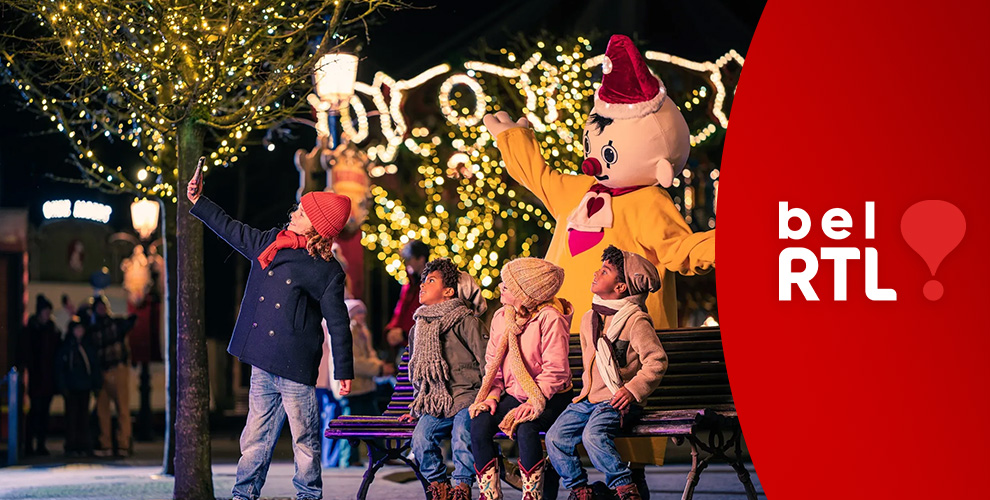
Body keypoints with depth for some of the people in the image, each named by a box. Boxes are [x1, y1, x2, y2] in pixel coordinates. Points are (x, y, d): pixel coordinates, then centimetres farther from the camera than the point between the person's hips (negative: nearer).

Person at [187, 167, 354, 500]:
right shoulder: (269, 243, 9)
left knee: (304, 439, 2)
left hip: (296, 367, -6)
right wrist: (197, 201, 26)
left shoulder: (326, 271, -8)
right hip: (263, 366, 6)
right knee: (256, 435, 10)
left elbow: (337, 322, -6)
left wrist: (344, 370, -5)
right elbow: (232, 230, 25)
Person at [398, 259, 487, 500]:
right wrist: (416, 407, 28)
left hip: (467, 397, -5)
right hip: (435, 403, 5)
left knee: (462, 438, -32)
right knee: (421, 437, -22)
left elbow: (487, 362, -5)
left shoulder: (465, 321, -3)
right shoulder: (417, 329, 18)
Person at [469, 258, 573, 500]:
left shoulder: (550, 318, -13)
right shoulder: (501, 317, 8)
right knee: (479, 424, -22)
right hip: (513, 395, 6)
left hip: (549, 398, -6)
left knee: (525, 428, -36)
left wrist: (533, 403, -25)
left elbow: (555, 370, -17)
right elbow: (493, 363, 12)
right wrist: (492, 396, -4)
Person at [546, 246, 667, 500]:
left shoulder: (636, 320, -7)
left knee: (593, 435, -32)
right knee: (555, 437, -11)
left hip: (617, 402, -7)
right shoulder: (589, 319, 17)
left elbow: (656, 361, -11)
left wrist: (633, 389, -21)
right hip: (588, 400, 7)